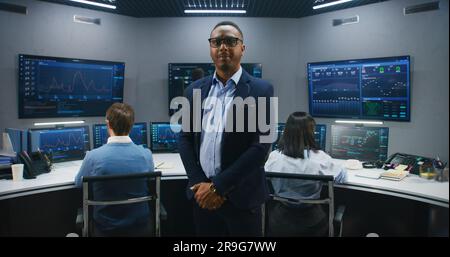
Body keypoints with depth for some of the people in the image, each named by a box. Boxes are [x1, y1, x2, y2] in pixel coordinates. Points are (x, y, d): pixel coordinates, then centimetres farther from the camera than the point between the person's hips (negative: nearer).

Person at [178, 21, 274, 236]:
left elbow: (261, 146, -13)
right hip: (202, 193, 3)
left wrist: (218, 186, -14)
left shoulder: (261, 90, -6)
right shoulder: (195, 90, 6)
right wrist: (200, 183, -6)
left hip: (241, 197, -3)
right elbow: (185, 139, 6)